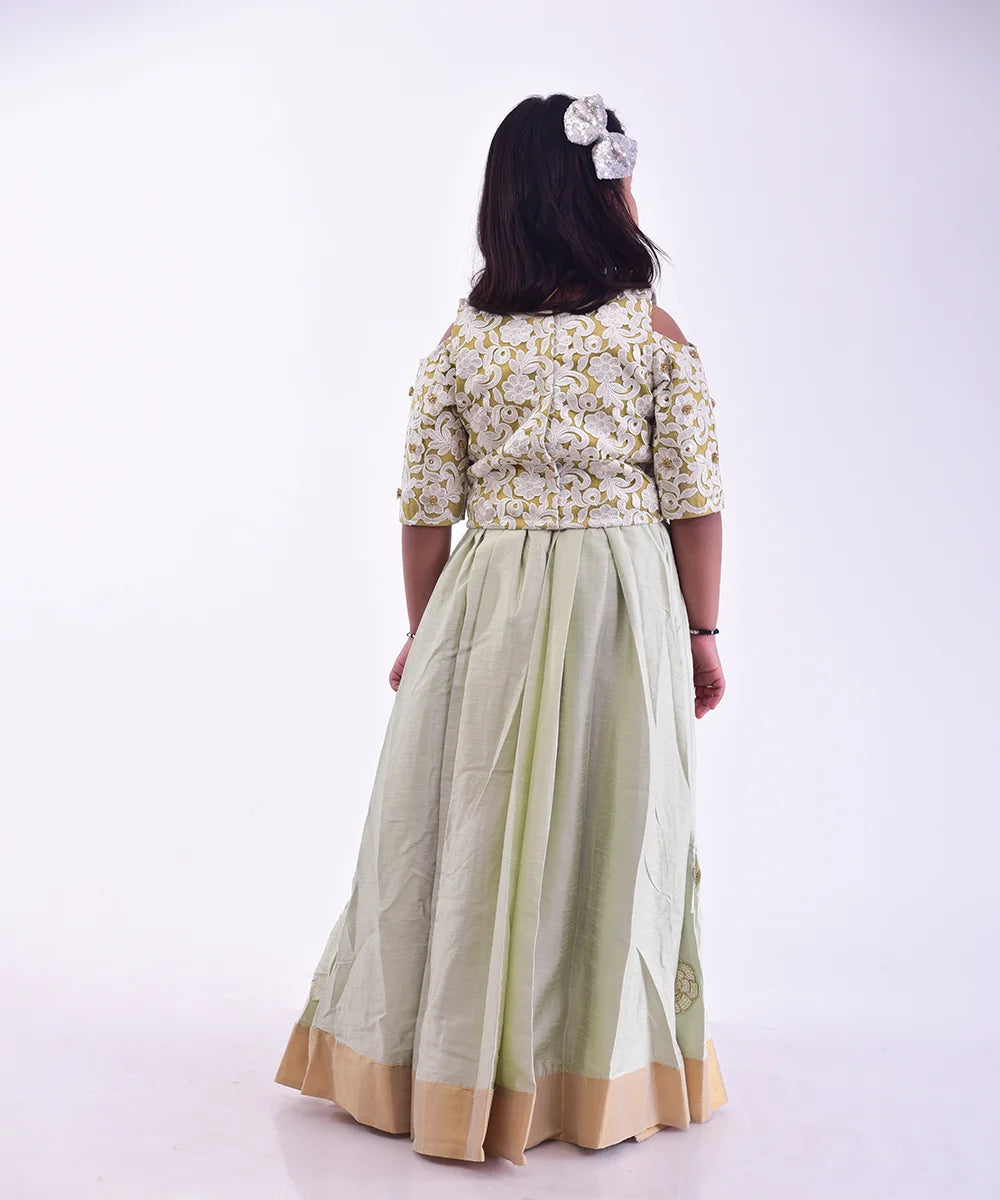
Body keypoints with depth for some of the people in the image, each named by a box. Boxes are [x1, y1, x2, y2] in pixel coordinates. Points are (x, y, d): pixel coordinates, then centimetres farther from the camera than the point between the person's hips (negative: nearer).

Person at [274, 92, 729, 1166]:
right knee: (613, 828, 10)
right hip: (624, 604, -1)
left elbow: (427, 509, 0)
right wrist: (702, 632, 5)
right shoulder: (657, 334, -5)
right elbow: (695, 502, -5)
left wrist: (423, 638, 10)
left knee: (477, 830, 11)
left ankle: (461, 1072, 25)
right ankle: (605, 1075, 25)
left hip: (490, 605, 1)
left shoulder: (461, 340, -1)